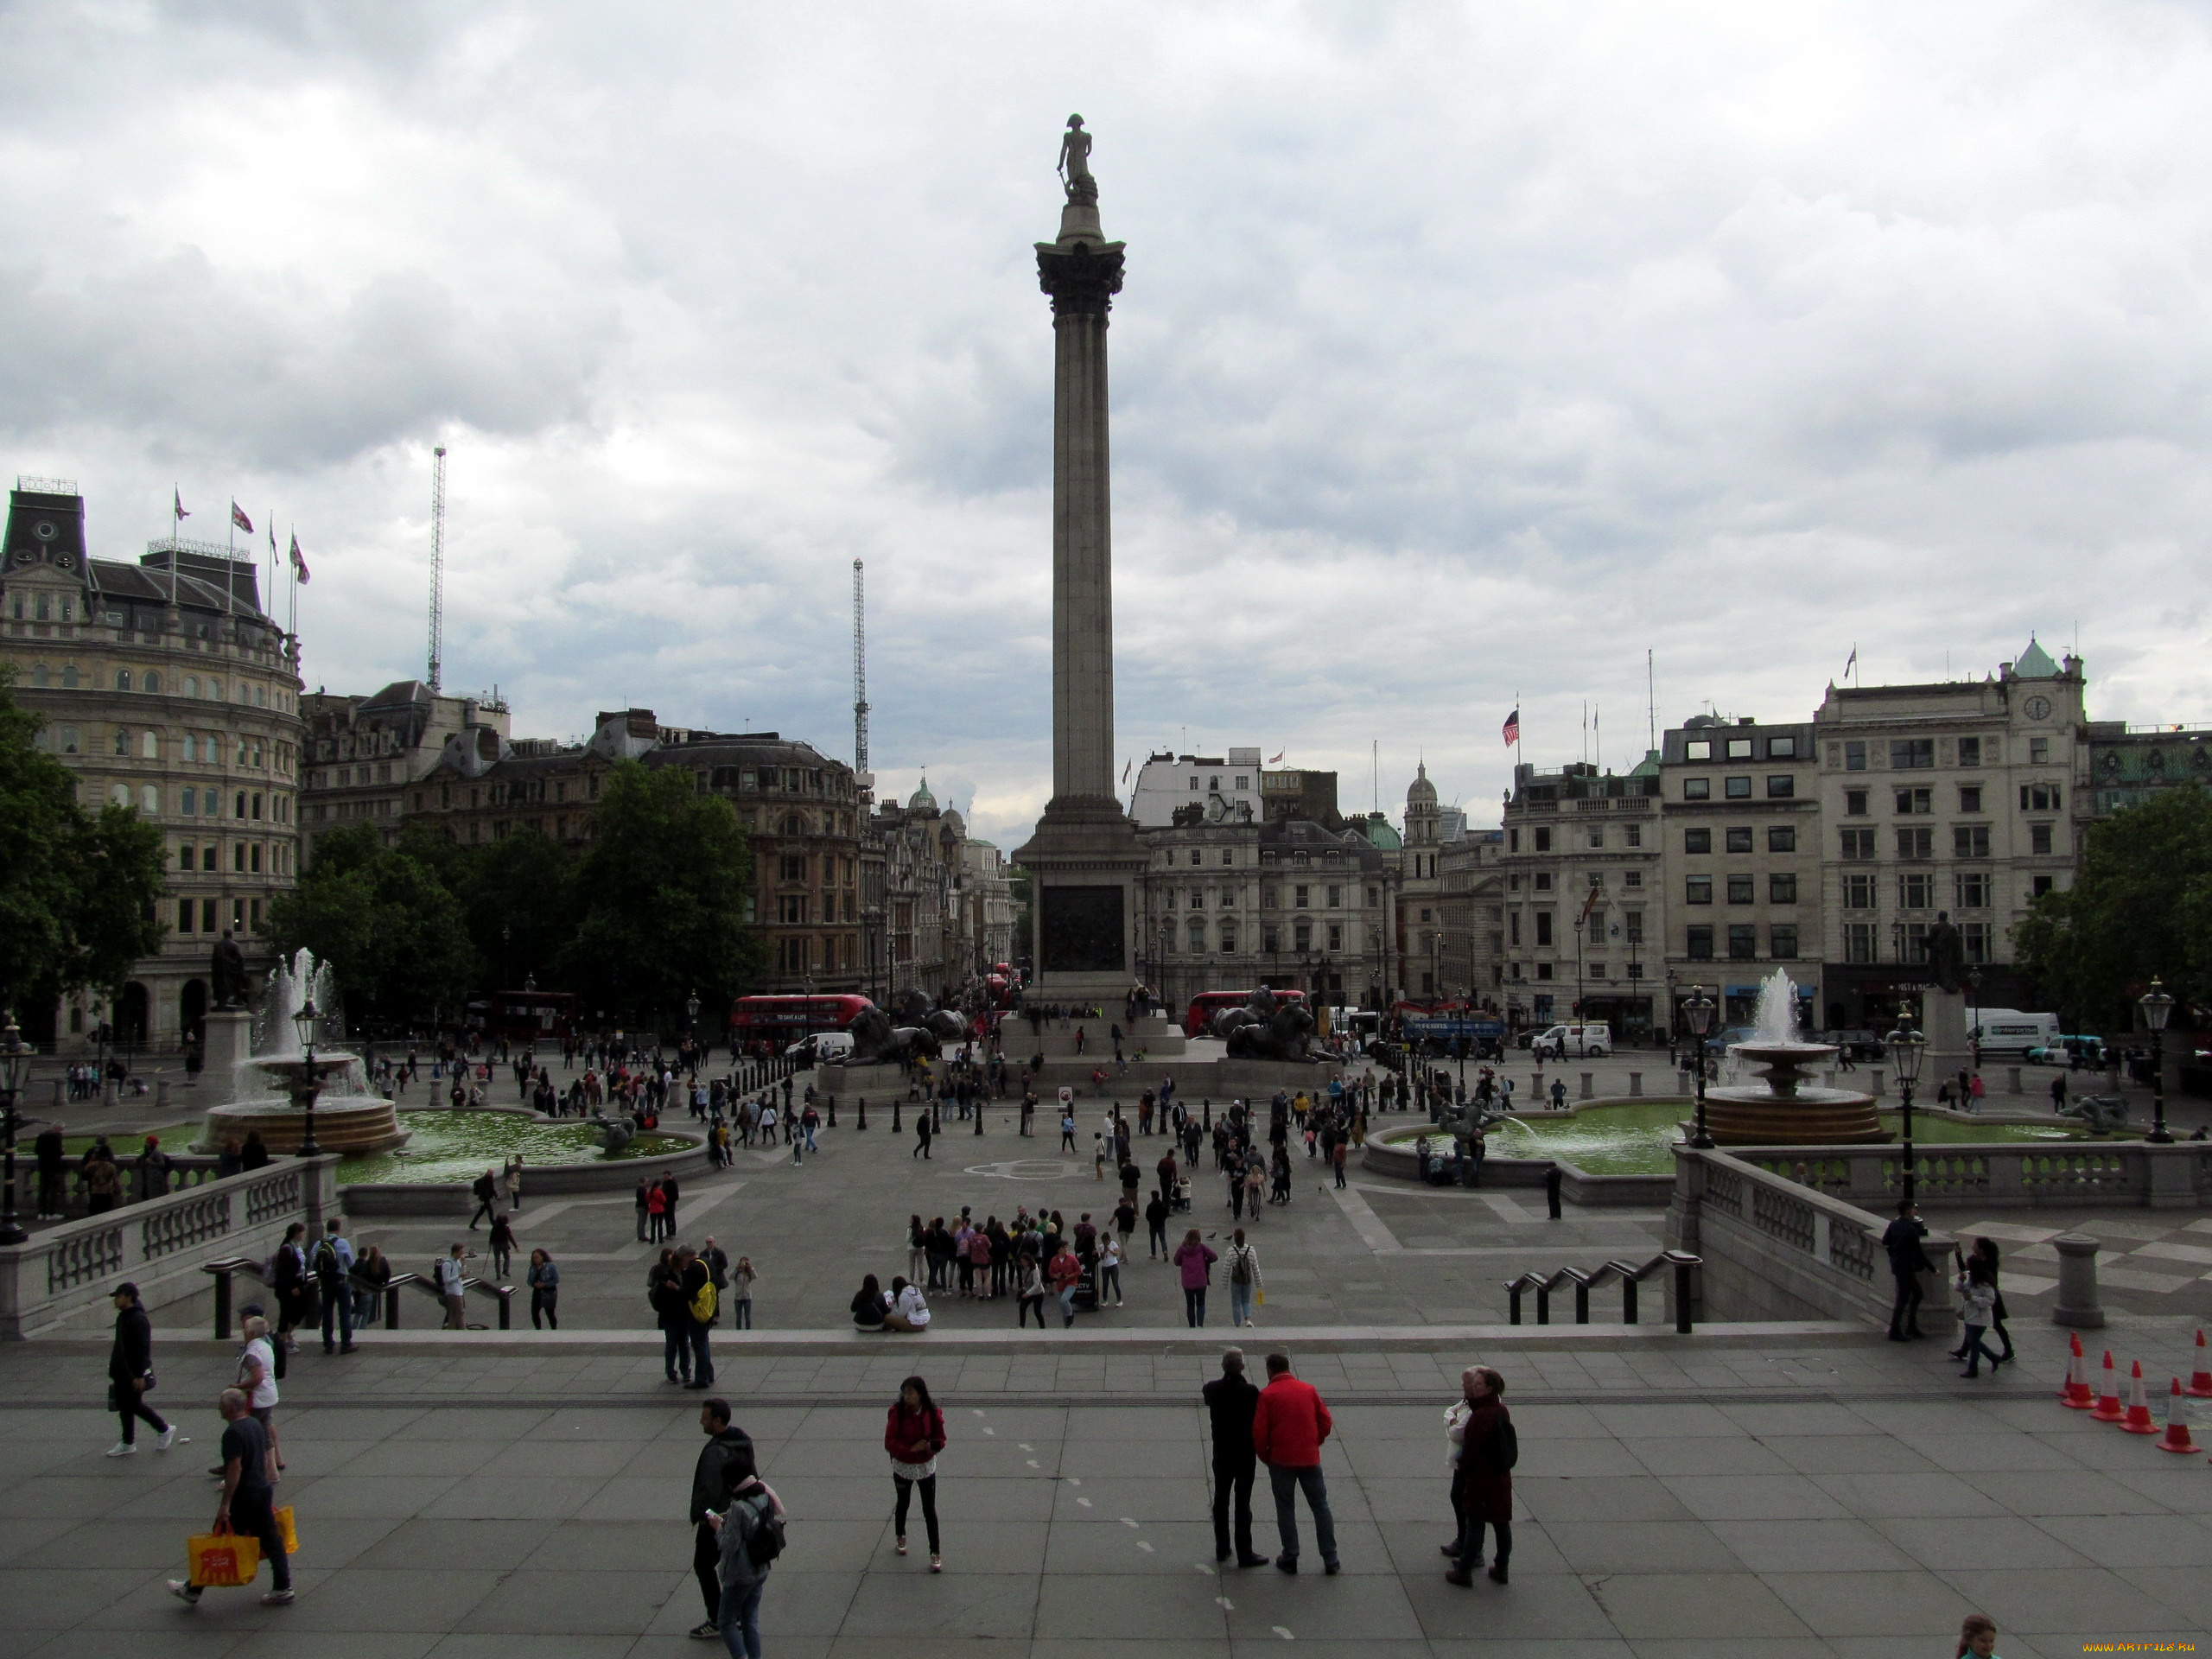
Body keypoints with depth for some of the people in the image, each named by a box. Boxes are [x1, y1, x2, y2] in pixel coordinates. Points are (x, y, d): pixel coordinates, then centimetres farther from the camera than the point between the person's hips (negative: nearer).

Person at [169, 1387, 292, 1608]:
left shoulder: (233, 1433, -18)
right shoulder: (256, 1425, 9)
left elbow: (235, 1469, -22)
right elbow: (267, 1459, 15)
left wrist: (224, 1504, -19)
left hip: (242, 1498, -8)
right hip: (263, 1490, 8)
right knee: (270, 1539, 9)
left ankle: (193, 1591, 17)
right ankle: (283, 1588, 10)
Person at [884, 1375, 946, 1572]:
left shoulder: (933, 1414, -14)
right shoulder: (897, 1413, -19)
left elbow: (940, 1440, -4)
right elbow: (889, 1443, -19)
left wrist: (931, 1445, -26)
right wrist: (911, 1448, -30)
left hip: (926, 1467, 0)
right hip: (903, 1467, 0)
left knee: (929, 1509, 1)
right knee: (903, 1503, 22)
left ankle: (935, 1553, 8)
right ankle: (900, 1537, 48)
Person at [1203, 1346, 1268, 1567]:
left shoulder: (1211, 1389, -9)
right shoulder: (1250, 1391, -21)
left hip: (1221, 1453, 4)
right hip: (1245, 1454, -4)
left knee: (1220, 1500, 16)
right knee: (1243, 1503, 2)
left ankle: (1222, 1549, 24)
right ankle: (1244, 1554, 7)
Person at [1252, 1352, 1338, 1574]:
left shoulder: (1267, 1395, -6)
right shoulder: (1309, 1390, 4)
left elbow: (1259, 1431, -9)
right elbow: (1326, 1422, 5)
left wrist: (1265, 1456, 6)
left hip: (1281, 1460, -2)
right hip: (1310, 1458, 3)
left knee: (1285, 1508, 10)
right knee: (1320, 1506, 11)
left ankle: (1290, 1558, 12)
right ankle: (1330, 1560, 12)